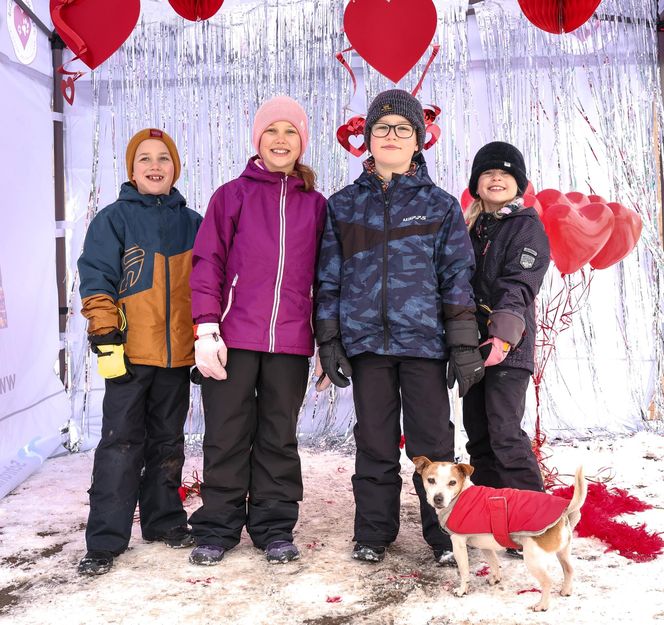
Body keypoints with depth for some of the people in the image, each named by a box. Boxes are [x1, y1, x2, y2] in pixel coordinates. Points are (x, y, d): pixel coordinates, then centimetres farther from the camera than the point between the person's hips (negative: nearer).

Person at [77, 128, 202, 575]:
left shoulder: (193, 224, 11)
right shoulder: (114, 219, 1)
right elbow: (97, 281, -4)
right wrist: (105, 338, -12)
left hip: (178, 352, 4)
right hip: (130, 352, -3)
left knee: (168, 441, 13)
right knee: (121, 444, -3)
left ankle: (164, 519, 26)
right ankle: (106, 539, 5)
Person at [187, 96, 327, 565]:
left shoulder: (316, 205, 11)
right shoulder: (233, 195, 5)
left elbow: (323, 277, 13)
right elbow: (208, 263, 0)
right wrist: (207, 330, -9)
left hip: (291, 342, 2)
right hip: (233, 337, -1)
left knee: (279, 436, 10)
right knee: (227, 434, 6)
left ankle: (275, 527, 22)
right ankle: (218, 528, 19)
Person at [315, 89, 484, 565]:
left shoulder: (441, 205, 6)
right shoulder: (343, 206, 9)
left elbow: (457, 278, 3)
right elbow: (329, 278, 8)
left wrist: (465, 346, -3)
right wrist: (328, 339, 2)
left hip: (424, 338, -1)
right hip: (366, 339, 1)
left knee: (433, 441, 4)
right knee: (374, 443, 9)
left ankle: (444, 532, 19)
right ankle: (373, 533, 23)